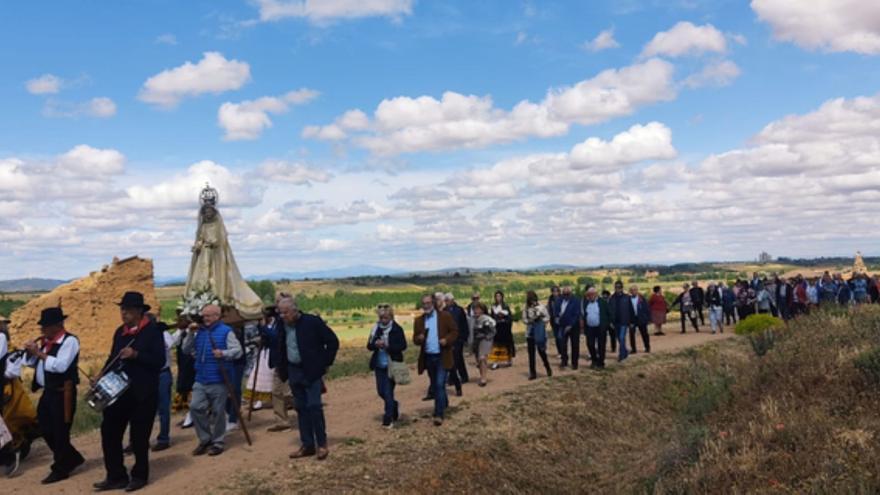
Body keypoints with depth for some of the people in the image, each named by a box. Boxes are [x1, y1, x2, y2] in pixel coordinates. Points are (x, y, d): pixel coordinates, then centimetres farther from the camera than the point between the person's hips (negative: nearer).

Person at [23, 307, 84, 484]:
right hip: (48, 392, 9)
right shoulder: (46, 341, 10)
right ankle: (72, 458, 30)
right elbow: (33, 363, 18)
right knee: (46, 429, 15)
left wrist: (40, 353, -22)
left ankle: (61, 469, 15)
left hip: (62, 393, -9)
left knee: (60, 432, 1)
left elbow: (61, 365, -27)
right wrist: (31, 352, -2)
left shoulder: (69, 340, -15)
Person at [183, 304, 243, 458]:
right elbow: (186, 350, 11)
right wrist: (190, 334, -1)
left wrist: (223, 353, -30)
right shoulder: (199, 331, 12)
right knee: (195, 407, -3)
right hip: (201, 379, 5)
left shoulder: (226, 331, -6)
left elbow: (238, 351, -13)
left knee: (218, 412, 2)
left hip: (218, 380, -5)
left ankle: (218, 442, 16)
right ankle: (205, 439, 13)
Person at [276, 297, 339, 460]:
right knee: (301, 408, 9)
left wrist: (325, 363, -6)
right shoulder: (282, 325, 3)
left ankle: (321, 444, 3)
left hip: (312, 371, -6)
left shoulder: (313, 322, -14)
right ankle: (307, 445, 17)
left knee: (314, 406, -10)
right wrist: (282, 370, 10)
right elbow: (279, 347, 18)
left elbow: (333, 341, -8)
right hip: (293, 371, 6)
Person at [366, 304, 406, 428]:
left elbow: (403, 346, -11)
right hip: (379, 365, 5)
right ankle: (394, 406, 39)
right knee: (381, 391, 11)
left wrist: (388, 346, -22)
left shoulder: (397, 329, -7)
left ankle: (388, 419, 7)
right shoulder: (376, 328, 3)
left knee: (388, 392, -4)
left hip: (392, 365, -5)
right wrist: (375, 344, -18)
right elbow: (369, 346, 5)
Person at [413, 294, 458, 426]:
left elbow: (454, 332, -1)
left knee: (440, 385, -11)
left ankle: (439, 414, -10)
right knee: (435, 385, 17)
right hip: (428, 357, 4)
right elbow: (415, 339, 8)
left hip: (442, 357, -4)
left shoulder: (445, 317, -3)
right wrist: (419, 338, -16)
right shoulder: (419, 320, 7)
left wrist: (447, 340, -19)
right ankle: (444, 403, 40)